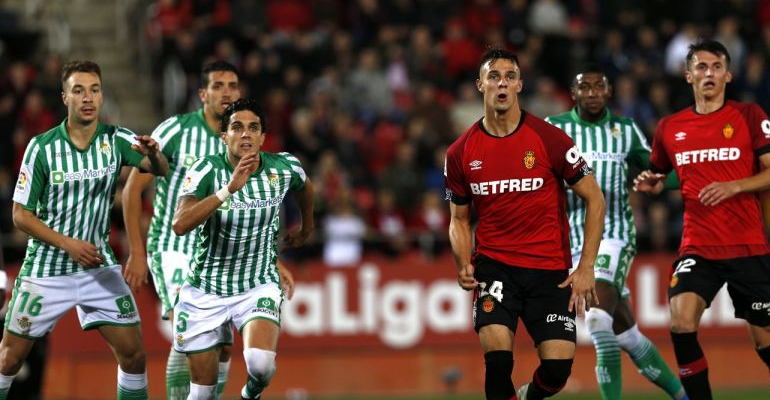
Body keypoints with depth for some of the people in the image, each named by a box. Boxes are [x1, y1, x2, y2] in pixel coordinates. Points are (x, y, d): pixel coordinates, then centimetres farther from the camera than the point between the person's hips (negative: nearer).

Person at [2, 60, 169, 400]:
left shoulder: (116, 140, -6)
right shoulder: (41, 147, -11)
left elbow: (160, 169, -21)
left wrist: (154, 156, -44)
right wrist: (69, 244, -19)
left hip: (98, 267, 2)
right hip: (46, 268, -2)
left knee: (133, 355, -3)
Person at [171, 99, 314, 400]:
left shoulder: (284, 168, -8)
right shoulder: (207, 170, -16)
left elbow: (304, 187, 18)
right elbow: (180, 225, -31)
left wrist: (306, 228, 34)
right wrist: (229, 189, -39)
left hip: (259, 285, 1)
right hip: (205, 291, 0)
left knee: (261, 362, -26)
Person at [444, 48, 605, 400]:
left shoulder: (549, 139, -7)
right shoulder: (460, 153, 1)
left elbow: (594, 200, -1)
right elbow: (459, 219, 14)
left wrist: (586, 268, -6)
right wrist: (463, 265, -5)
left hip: (550, 269, -1)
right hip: (493, 264, 1)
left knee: (558, 366, -8)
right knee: (497, 353, -23)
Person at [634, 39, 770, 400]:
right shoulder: (670, 127, 8)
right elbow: (660, 177, 23)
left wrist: (734, 186, -18)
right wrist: (649, 184, 1)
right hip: (697, 248, 2)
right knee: (681, 322, -20)